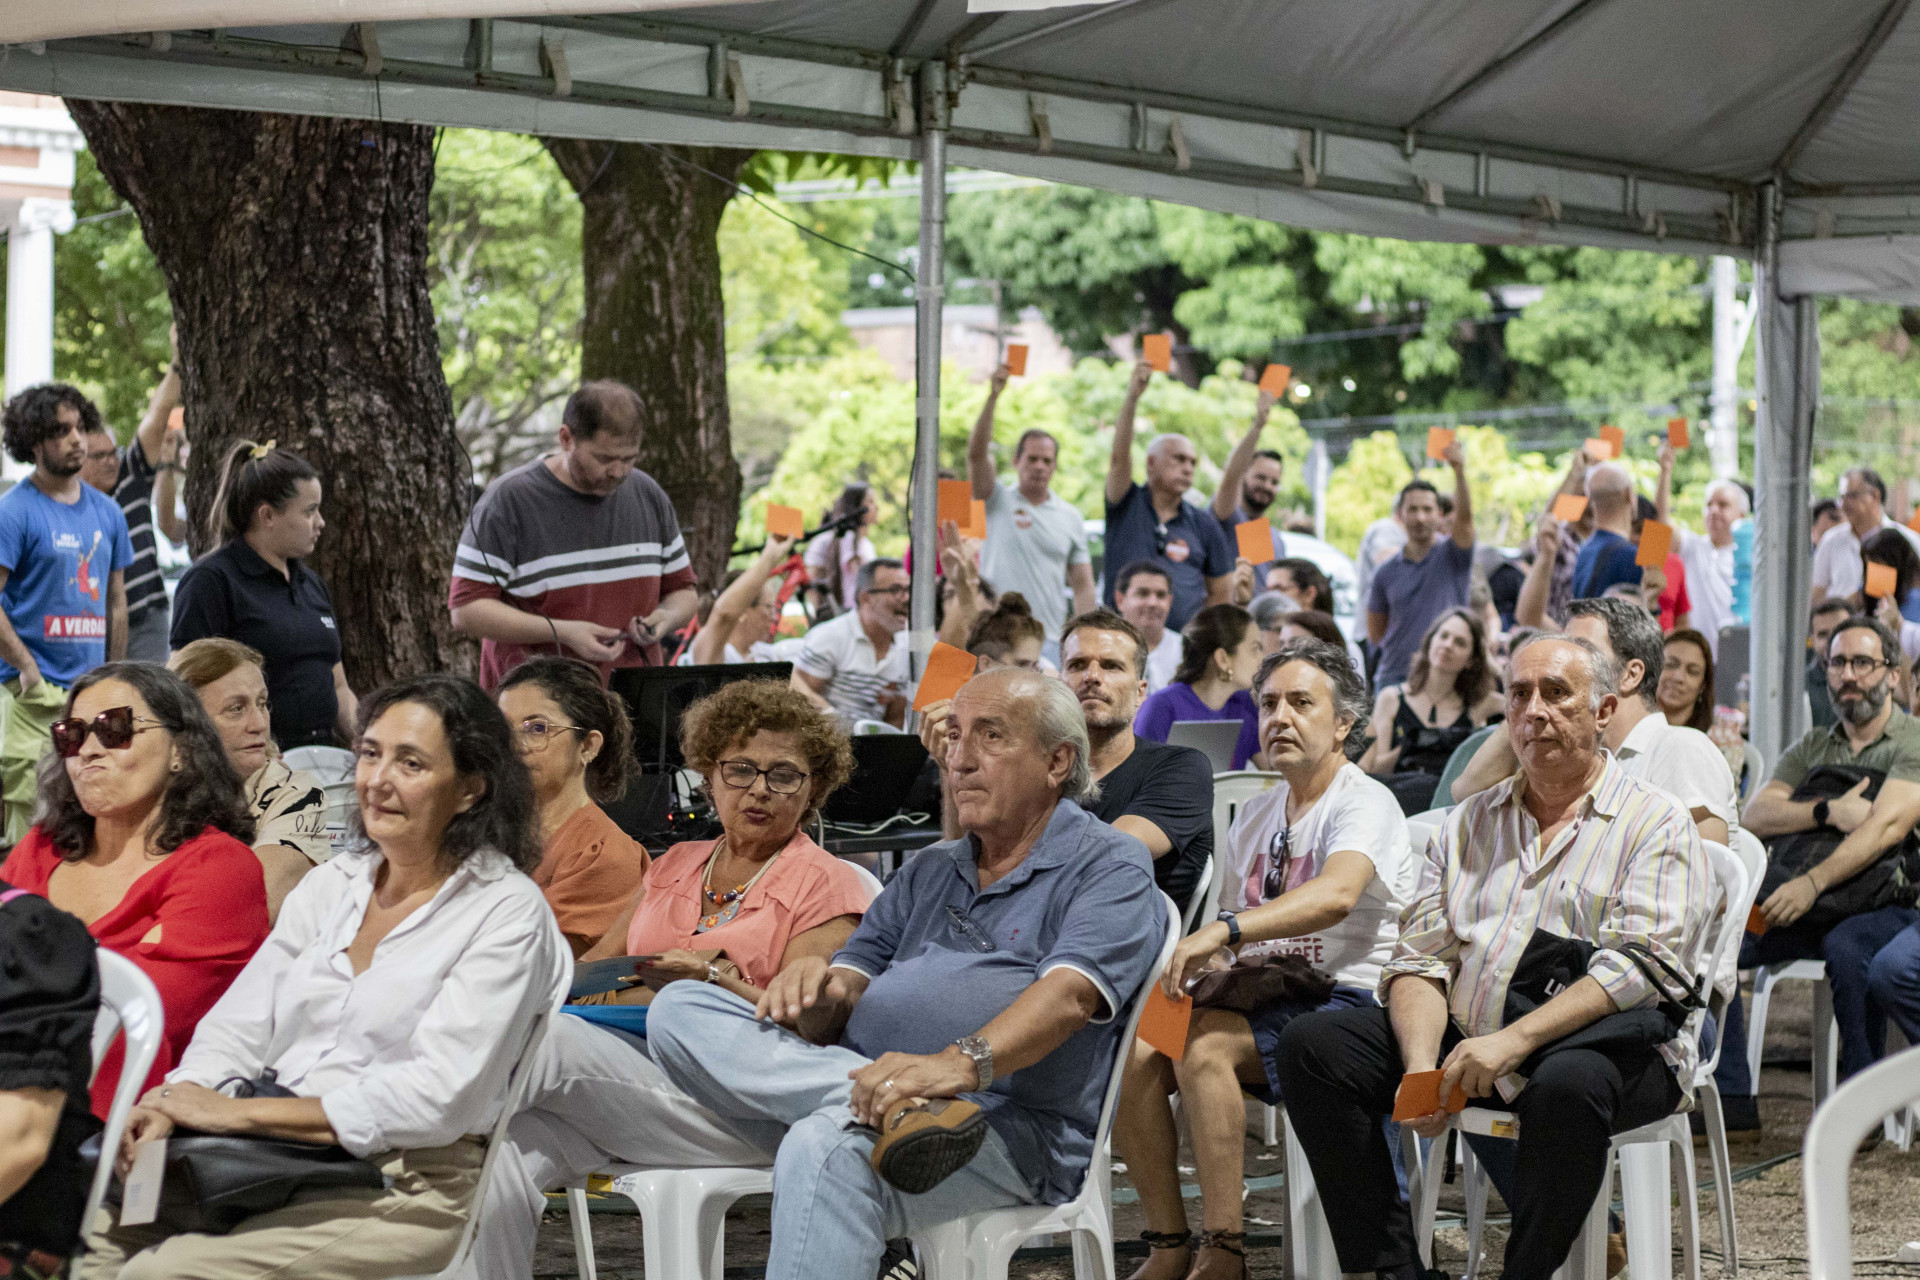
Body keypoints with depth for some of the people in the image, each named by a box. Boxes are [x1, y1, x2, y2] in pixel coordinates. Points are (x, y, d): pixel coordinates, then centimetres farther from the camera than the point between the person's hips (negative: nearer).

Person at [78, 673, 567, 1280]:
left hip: (405, 1188, -6)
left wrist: (240, 1113, -16)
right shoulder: (332, 883, 16)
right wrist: (178, 1100, -11)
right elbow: (239, 1026, 13)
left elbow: (438, 1096, -15)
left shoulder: (508, 912, -5)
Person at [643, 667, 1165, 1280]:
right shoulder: (928, 872, 27)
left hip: (1011, 1133, -7)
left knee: (829, 1146, -38)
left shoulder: (1110, 867, 4)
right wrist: (818, 989, -10)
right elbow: (849, 996, 17)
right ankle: (889, 1107, -33)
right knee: (680, 1009, -13)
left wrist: (964, 1062, -35)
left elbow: (1069, 995, -16)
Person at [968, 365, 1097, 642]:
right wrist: (993, 396, -18)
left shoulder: (1071, 517, 13)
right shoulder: (998, 501, 5)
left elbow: (1082, 585, 13)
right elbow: (977, 452, -10)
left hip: (1051, 636, 3)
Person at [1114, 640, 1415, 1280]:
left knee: (1203, 1042, -33)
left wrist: (1222, 933, -39)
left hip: (1342, 998, -7)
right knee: (1132, 1050, -20)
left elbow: (1335, 894, -27)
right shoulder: (1256, 814, 20)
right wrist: (1205, 959, 3)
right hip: (1257, 1001, 7)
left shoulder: (1364, 803, -6)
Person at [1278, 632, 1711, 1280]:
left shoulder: (1655, 823, 1)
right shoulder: (1467, 825, 18)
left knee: (1569, 1082, -39)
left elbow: (1639, 966, -13)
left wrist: (1514, 1040, -24)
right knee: (1311, 1043, -11)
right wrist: (1421, 1066, -11)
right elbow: (1420, 960, 10)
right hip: (1467, 1041, 5)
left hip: (1604, 1044, -5)